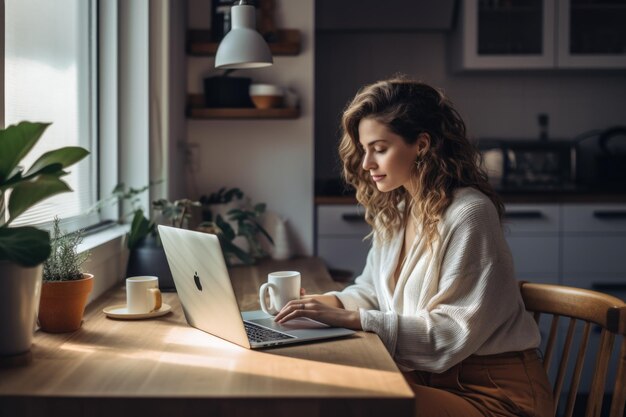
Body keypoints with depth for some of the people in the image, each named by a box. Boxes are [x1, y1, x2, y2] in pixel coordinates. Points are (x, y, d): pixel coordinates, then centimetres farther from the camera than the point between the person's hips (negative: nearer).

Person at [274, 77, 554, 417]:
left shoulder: (469, 214, -19)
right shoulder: (393, 211, 7)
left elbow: (453, 332, -21)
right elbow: (371, 290, 17)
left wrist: (351, 319, -24)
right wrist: (324, 302, -5)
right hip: (429, 376, 7)